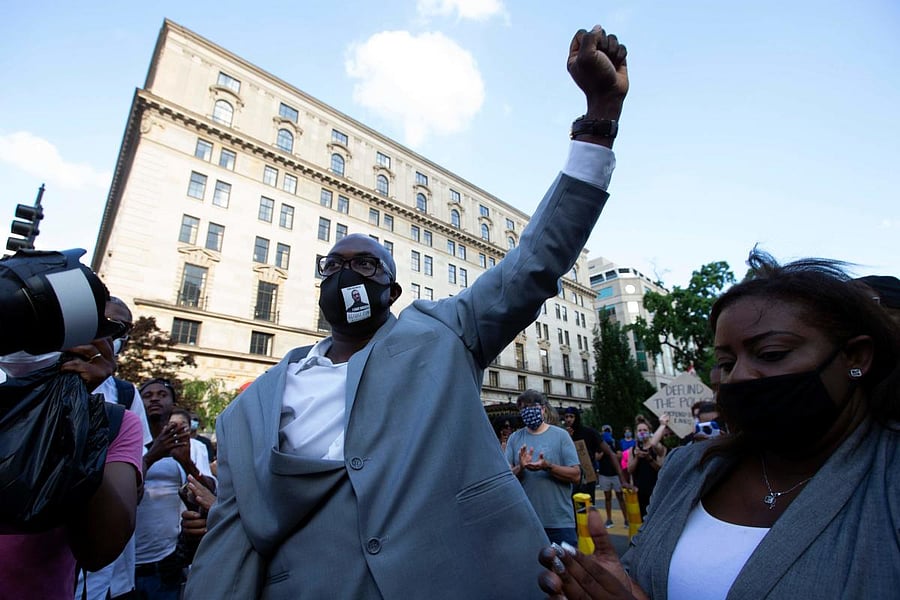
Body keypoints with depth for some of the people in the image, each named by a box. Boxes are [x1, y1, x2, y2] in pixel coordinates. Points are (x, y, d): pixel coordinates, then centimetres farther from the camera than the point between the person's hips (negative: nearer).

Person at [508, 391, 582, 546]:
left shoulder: (560, 435, -3)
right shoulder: (514, 438, 2)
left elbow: (576, 475, -7)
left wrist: (547, 467, -23)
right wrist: (520, 468, -22)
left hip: (560, 521, -2)